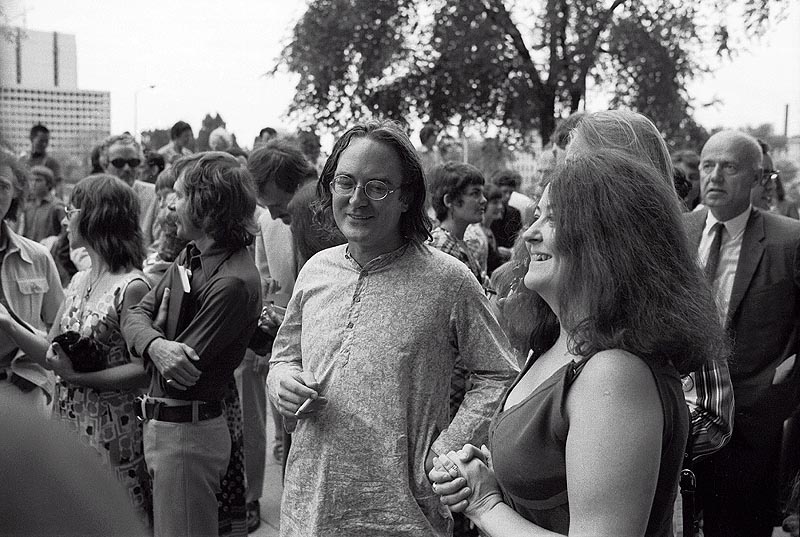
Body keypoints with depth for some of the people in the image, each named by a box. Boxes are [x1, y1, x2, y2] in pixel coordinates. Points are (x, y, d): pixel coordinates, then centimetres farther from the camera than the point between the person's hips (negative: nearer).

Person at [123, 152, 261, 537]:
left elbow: (180, 374, -23)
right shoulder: (191, 256, 7)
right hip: (162, 424, 9)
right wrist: (155, 344, -21)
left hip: (187, 432, -9)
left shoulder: (232, 281, -23)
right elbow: (136, 315, 2)